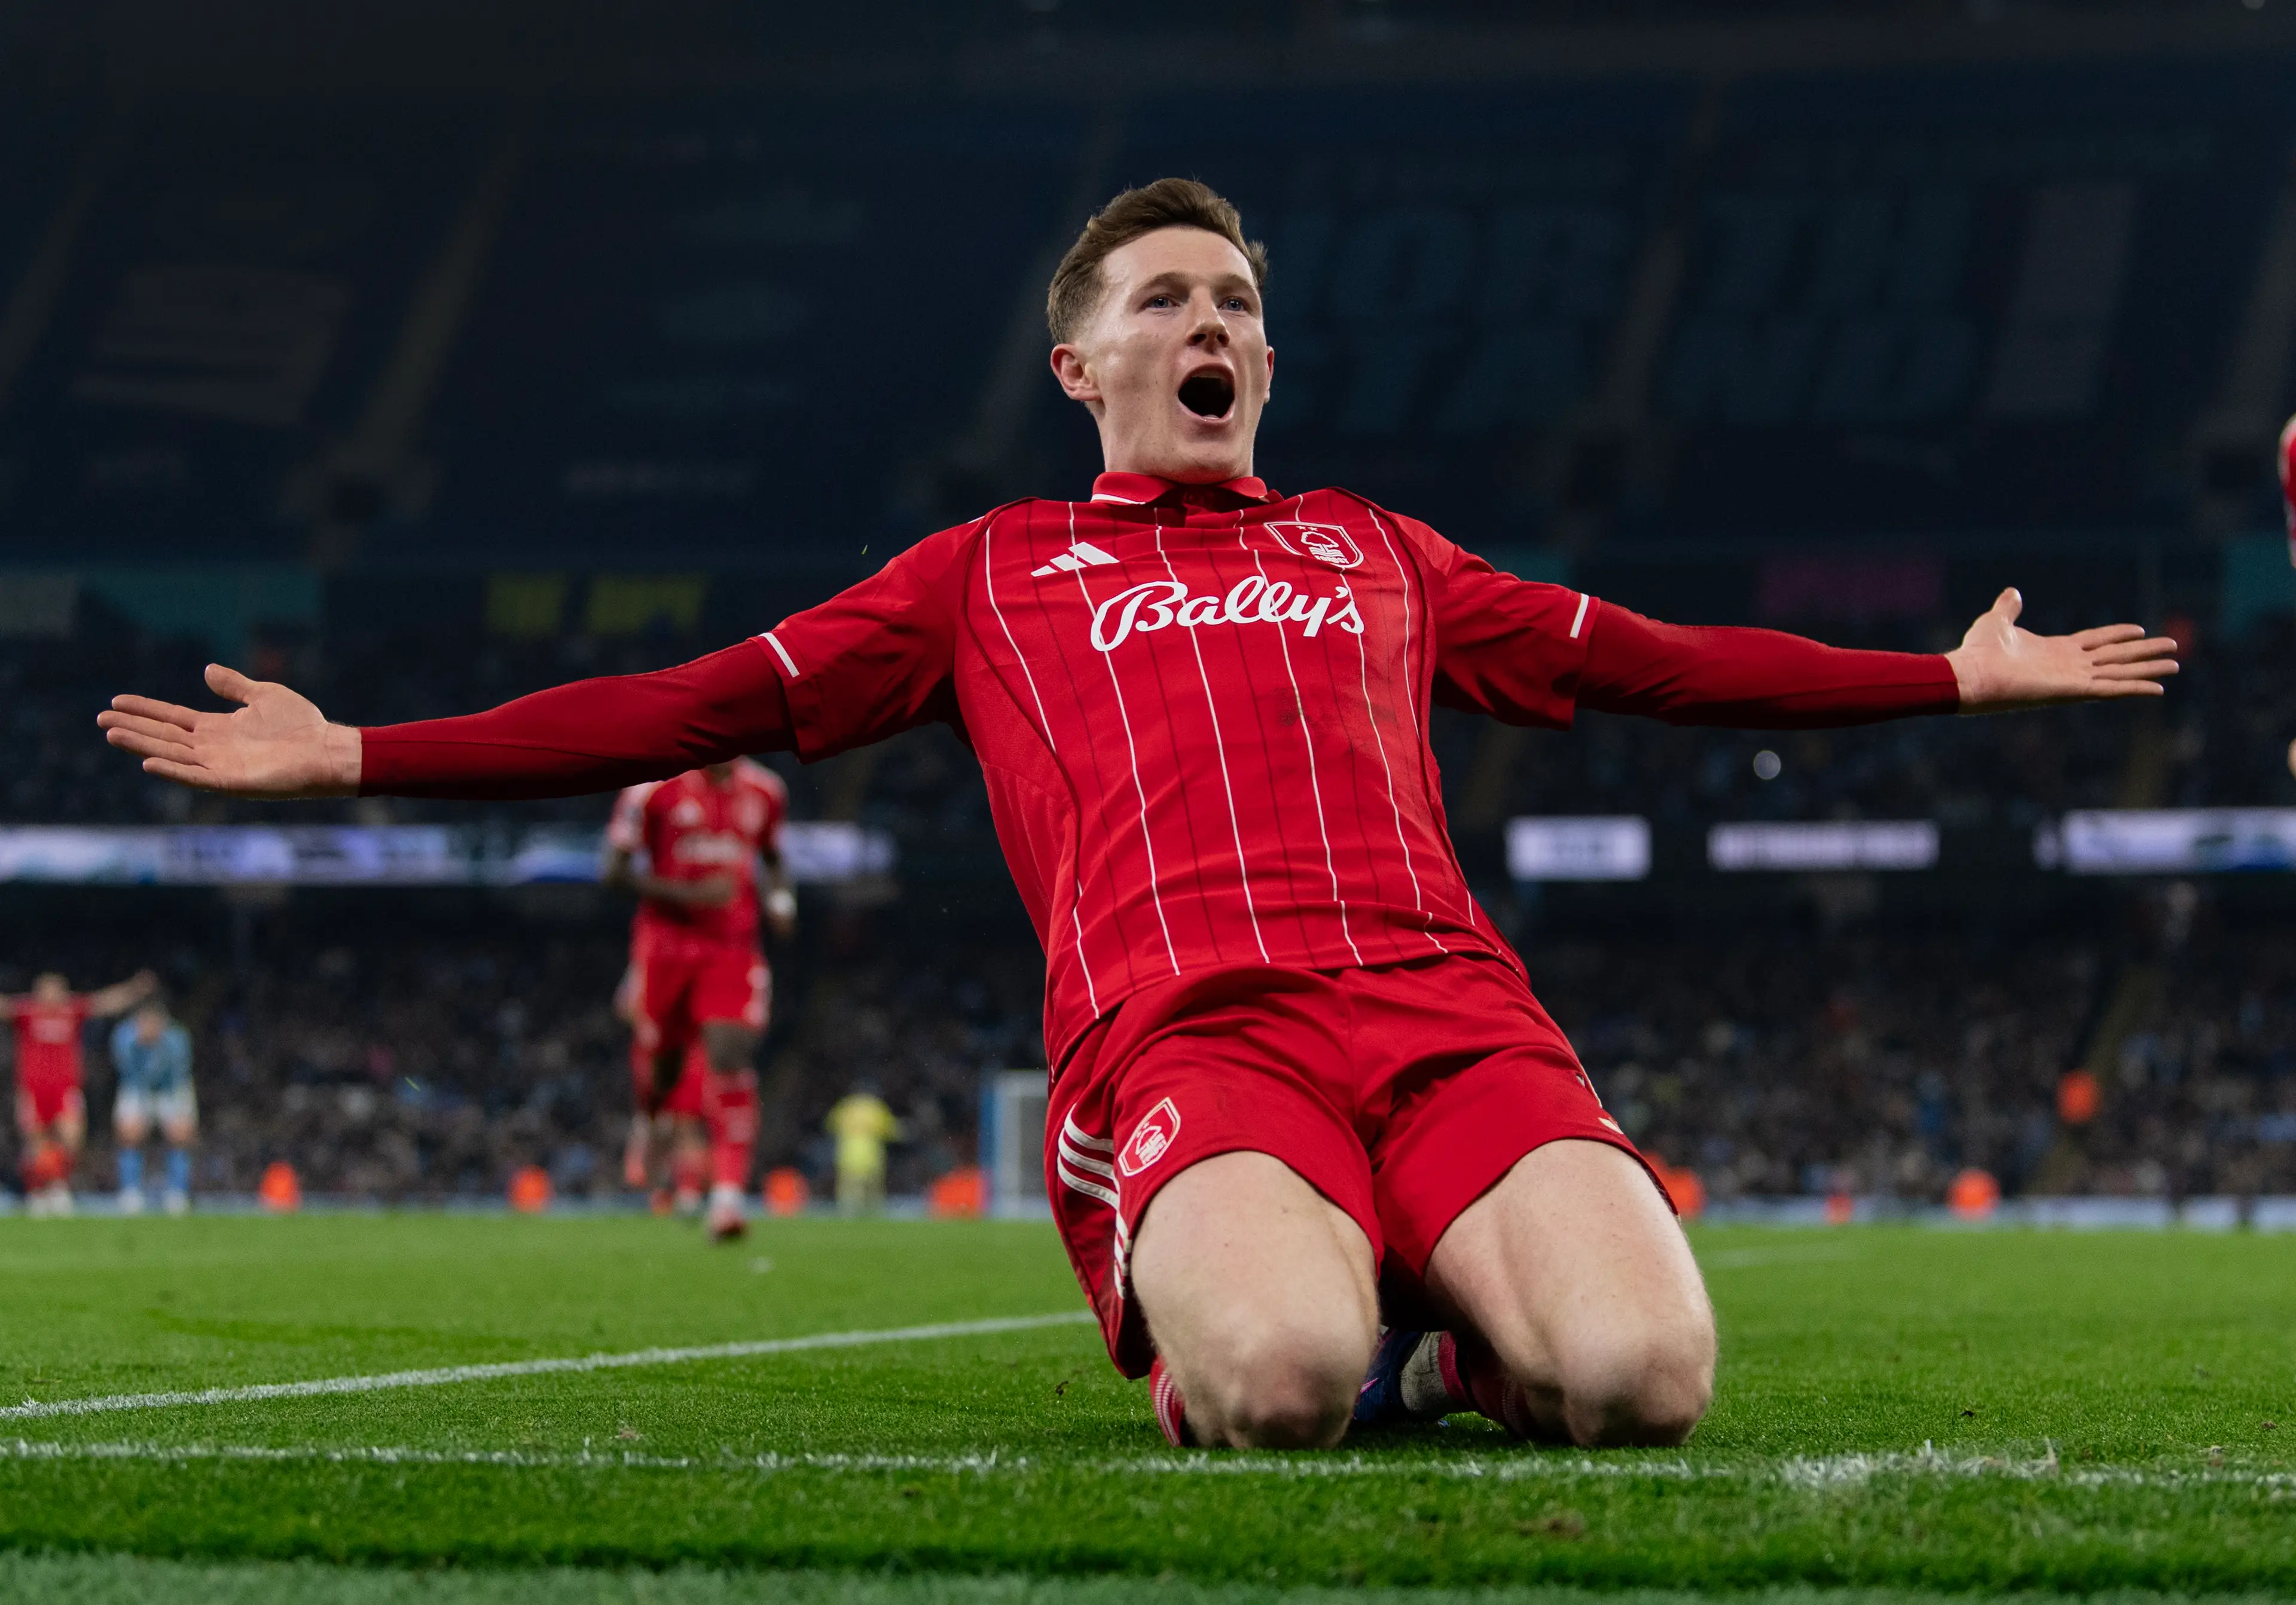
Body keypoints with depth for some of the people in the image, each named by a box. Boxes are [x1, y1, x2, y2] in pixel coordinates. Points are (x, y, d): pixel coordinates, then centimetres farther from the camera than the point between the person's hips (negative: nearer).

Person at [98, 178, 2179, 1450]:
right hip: (1186, 1036, -3)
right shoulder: (992, 574, 26)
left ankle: (1438, 1327, 7)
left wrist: (1960, 676, 39)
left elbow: (1656, 660, 38)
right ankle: (1210, 1312, 0)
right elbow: (705, 706, 23)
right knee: (1276, 1379, -38)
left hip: (1448, 1007, 3)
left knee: (1640, 1373, -28)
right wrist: (353, 759, 17)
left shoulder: (1373, 553, 33)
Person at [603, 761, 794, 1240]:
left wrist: (781, 899, 3)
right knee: (661, 1062, 10)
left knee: (728, 1058, -15)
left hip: (732, 945, 2)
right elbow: (616, 871, -7)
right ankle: (651, 1116, 48)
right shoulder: (656, 787, -8)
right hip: (666, 943, -2)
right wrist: (688, 895, -17)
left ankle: (727, 1197, -22)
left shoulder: (765, 792, 6)